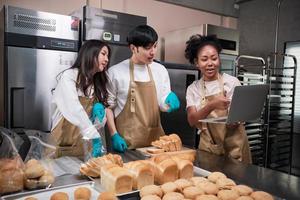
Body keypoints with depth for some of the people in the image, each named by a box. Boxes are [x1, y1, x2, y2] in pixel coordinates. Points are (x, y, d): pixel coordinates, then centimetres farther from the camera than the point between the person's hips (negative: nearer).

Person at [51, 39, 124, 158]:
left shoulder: (98, 83, 11)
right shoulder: (69, 76, -9)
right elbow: (74, 109, -23)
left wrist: (99, 111, -15)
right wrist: (94, 136, -32)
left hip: (86, 146, 5)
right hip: (65, 143, -5)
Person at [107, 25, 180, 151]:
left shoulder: (160, 70, 2)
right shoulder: (115, 72, -7)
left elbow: (163, 106, 7)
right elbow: (109, 106, 1)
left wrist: (170, 99, -15)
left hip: (155, 137, 3)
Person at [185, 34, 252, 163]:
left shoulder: (232, 82, -5)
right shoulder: (193, 89, 0)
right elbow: (192, 121, -11)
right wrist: (211, 106, -28)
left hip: (234, 145, -1)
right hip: (208, 147, 1)